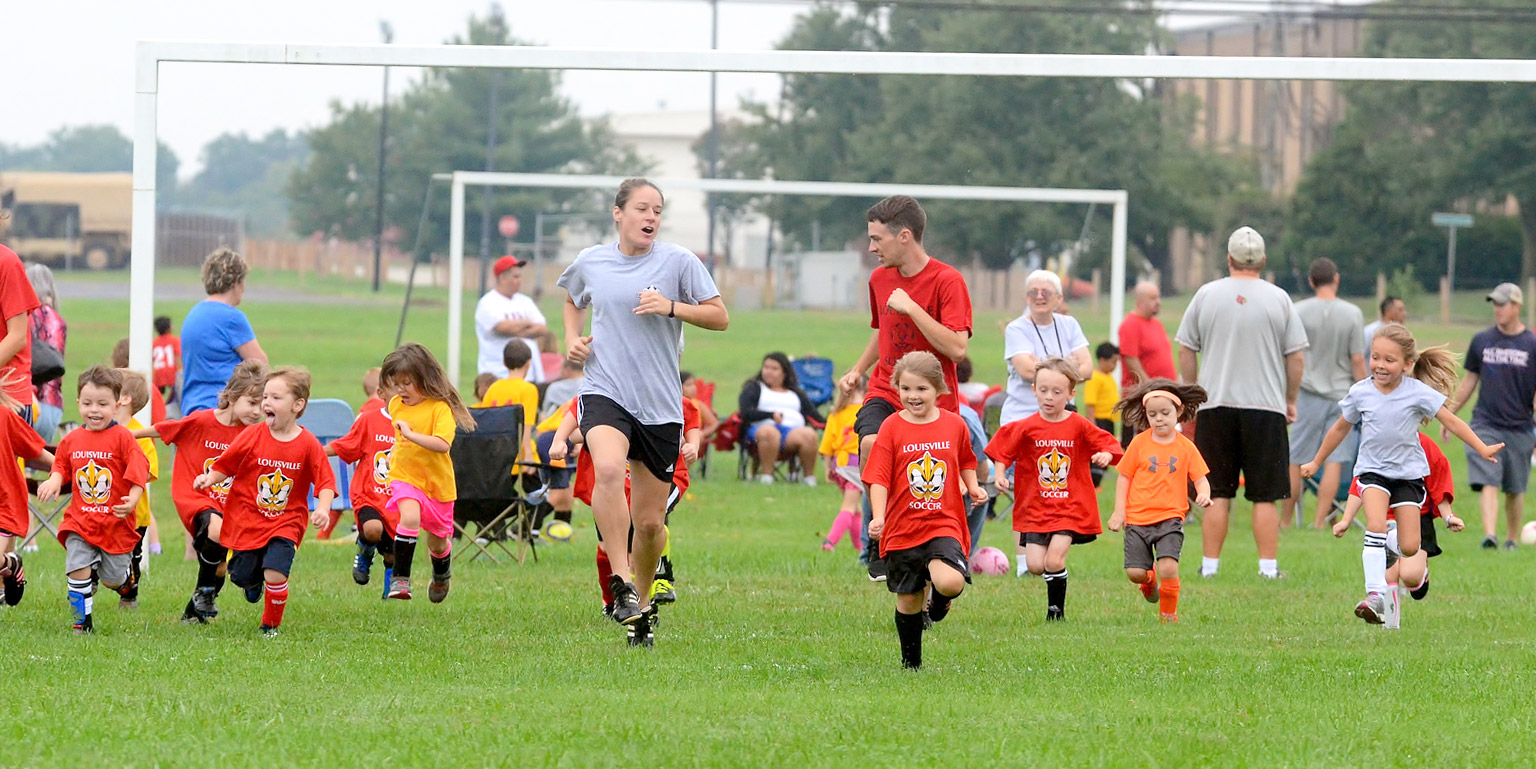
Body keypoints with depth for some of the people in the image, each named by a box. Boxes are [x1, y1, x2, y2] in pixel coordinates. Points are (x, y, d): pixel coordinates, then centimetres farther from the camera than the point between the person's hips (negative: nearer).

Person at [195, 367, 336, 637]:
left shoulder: (309, 445, -8)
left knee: (275, 575, -20)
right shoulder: (252, 436, -5)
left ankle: (270, 625, 6)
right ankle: (255, 583, 46)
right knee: (242, 578, 6)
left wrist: (322, 509, -23)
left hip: (285, 525, -2)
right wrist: (209, 479, -17)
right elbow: (224, 465, 2)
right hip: (247, 521, 2)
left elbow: (325, 482, -6)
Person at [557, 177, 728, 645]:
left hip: (661, 405, 0)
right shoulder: (591, 263, 6)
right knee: (609, 468, -33)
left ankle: (642, 606, 29)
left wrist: (672, 307, -16)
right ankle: (621, 584, -28)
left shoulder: (678, 261, -1)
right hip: (604, 393, 0)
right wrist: (572, 340, 11)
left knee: (651, 522, 5)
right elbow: (573, 299, 29)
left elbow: (719, 317, -1)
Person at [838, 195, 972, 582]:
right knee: (871, 443, -27)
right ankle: (876, 543, -17)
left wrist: (911, 308, -21)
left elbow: (956, 347, -20)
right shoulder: (880, 279, 9)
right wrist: (857, 369, 15)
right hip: (886, 392, 4)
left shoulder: (947, 281, -11)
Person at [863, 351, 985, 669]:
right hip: (903, 528, 0)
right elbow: (879, 478, -8)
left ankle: (938, 596, 14)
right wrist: (878, 517, -22)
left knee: (952, 582, -24)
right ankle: (911, 662, 31)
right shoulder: (891, 428, -3)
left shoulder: (953, 425, 3)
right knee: (909, 600, 9)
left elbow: (965, 461, 21)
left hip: (944, 525, 0)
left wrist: (973, 487, 2)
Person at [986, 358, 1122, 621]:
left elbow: (1109, 445, 1)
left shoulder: (1079, 426, -3)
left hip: (1070, 507, -2)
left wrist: (1105, 456, -20)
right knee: (1035, 566, -5)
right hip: (1035, 507, 2)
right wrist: (1000, 476, -6)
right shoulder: (1026, 427, -1)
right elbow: (1002, 451, 8)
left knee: (1054, 561, -14)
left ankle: (1056, 609, 6)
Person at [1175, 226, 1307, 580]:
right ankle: (1268, 566, -1)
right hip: (1266, 406, -1)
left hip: (1215, 405, 1)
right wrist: (1290, 400, 13)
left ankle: (1210, 564, 5)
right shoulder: (1278, 299, 0)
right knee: (1265, 496, 2)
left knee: (1217, 493, 6)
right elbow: (1296, 356, 1)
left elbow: (1186, 351, 6)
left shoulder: (1206, 295, 2)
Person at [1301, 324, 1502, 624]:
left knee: (1409, 548, -5)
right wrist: (1316, 462, 20)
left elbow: (1450, 420, -5)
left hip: (1409, 472, 0)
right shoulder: (1360, 393, -4)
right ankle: (1375, 596, -30)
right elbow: (1341, 428, 12)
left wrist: (1482, 449, -10)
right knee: (1375, 526, -25)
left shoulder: (1417, 392, -10)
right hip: (1373, 470, 0)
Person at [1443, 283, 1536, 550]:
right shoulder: (1481, 340, 6)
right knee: (1488, 483, -14)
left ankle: (1512, 539, 23)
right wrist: (1449, 416, 15)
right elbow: (1470, 381, 15)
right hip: (1485, 425, 1)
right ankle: (1489, 536, -23)